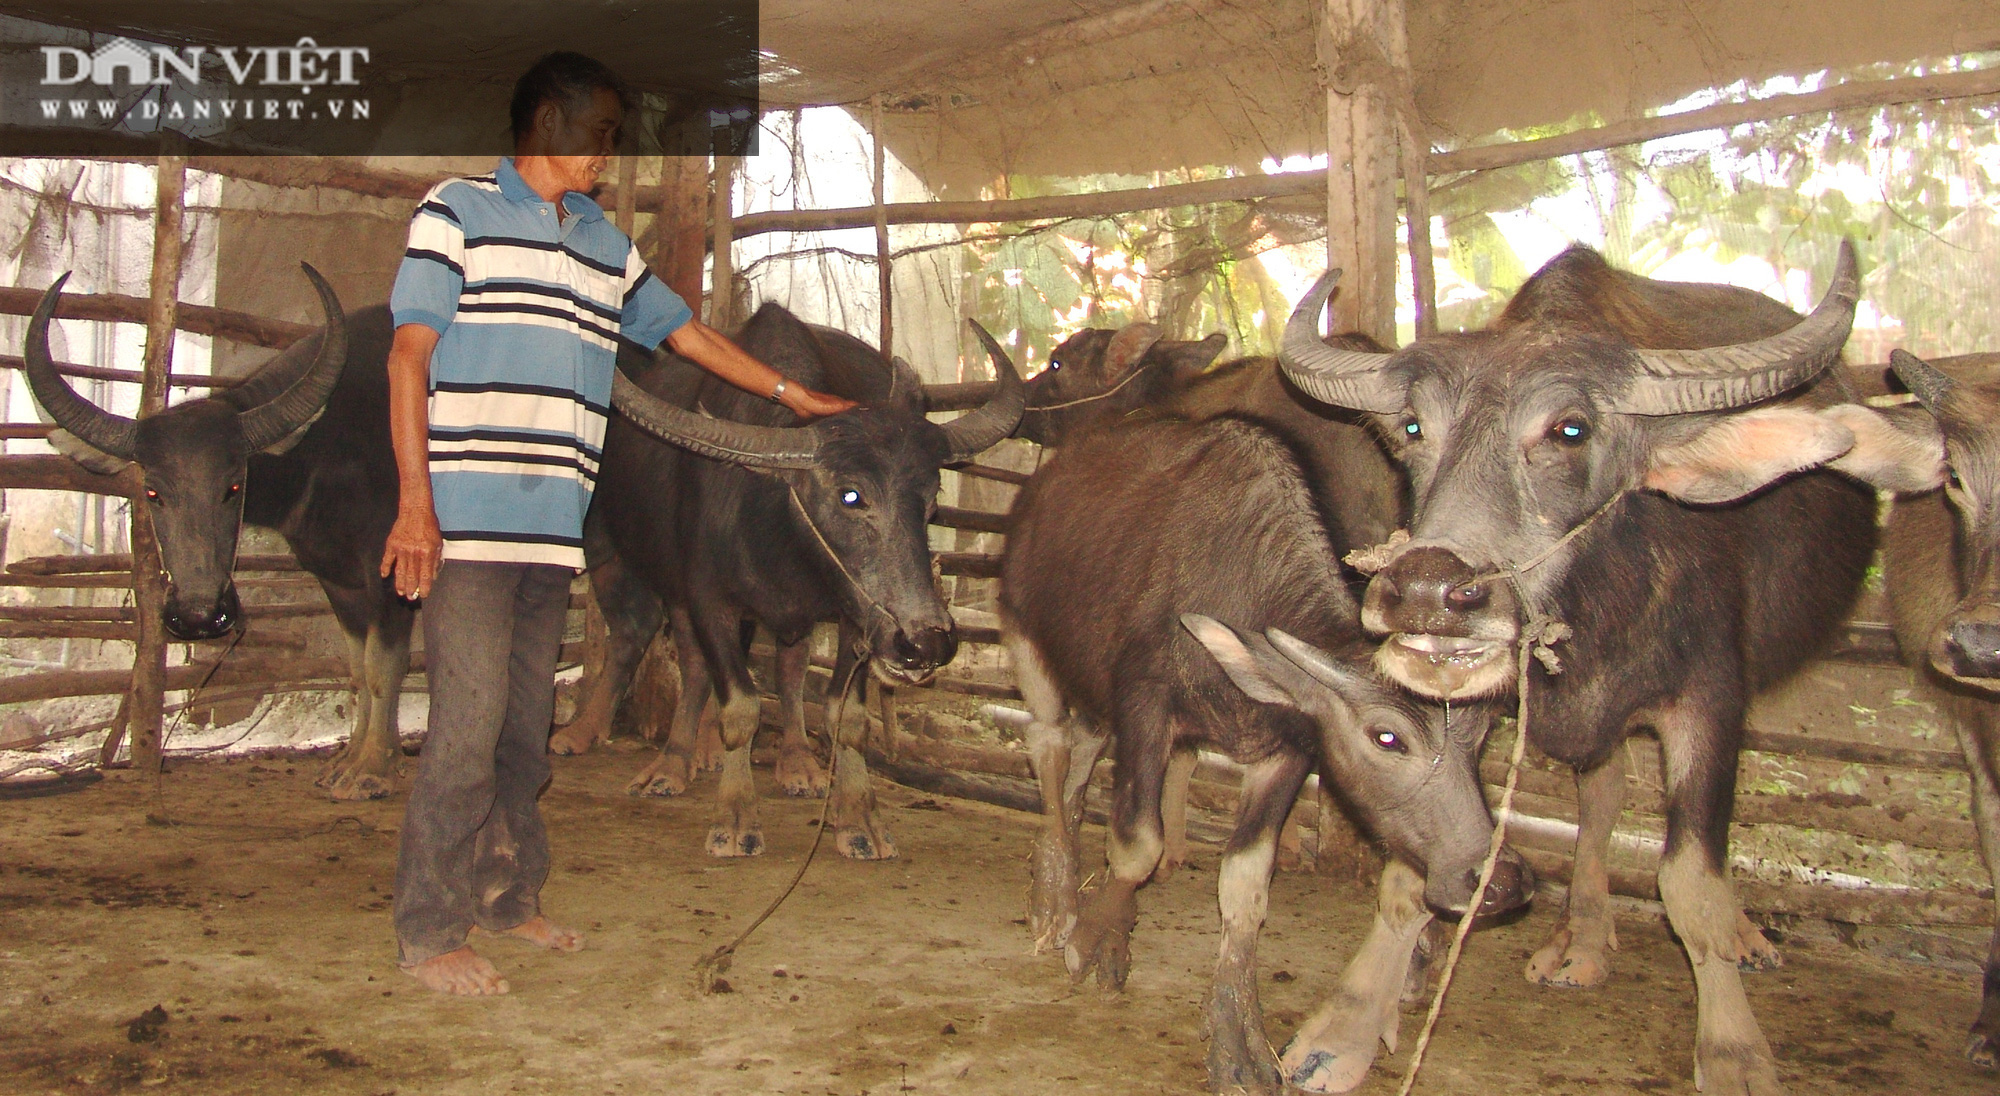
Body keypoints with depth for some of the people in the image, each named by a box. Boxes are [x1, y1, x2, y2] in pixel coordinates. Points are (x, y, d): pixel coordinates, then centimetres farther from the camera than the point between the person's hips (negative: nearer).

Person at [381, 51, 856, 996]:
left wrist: (791, 393, 25)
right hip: (466, 520, -6)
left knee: (527, 722, 10)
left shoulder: (606, 246, 19)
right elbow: (408, 358, -3)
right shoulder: (457, 212, 2)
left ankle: (507, 897, 22)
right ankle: (428, 933, 2)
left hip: (553, 527, 6)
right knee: (469, 720, -8)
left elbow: (686, 332, 27)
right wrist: (415, 501, -11)